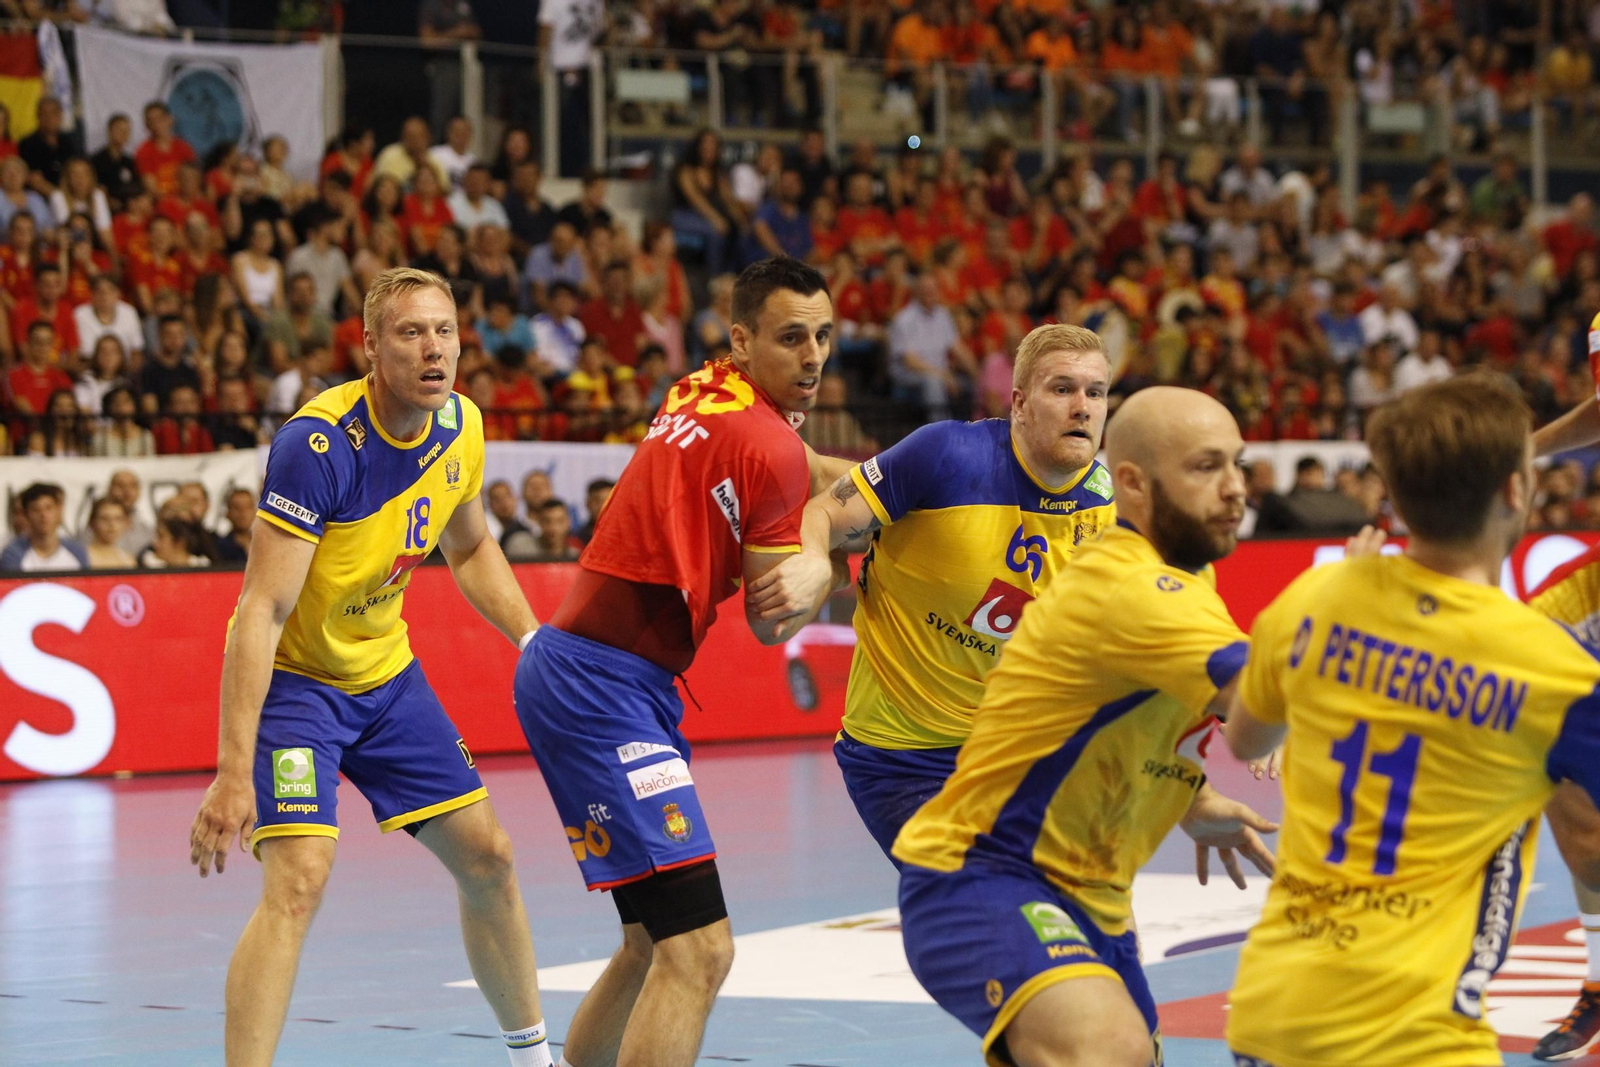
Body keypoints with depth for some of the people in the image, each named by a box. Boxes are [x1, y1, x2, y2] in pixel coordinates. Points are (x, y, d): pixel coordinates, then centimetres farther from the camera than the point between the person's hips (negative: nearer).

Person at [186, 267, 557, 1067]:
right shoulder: (318, 443, -29)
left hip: (386, 671, 7)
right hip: (292, 677, -7)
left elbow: (470, 549, 16)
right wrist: (233, 773, -37)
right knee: (299, 880, -24)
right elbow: (262, 612, -32)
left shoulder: (461, 428, -7)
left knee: (487, 858, 11)